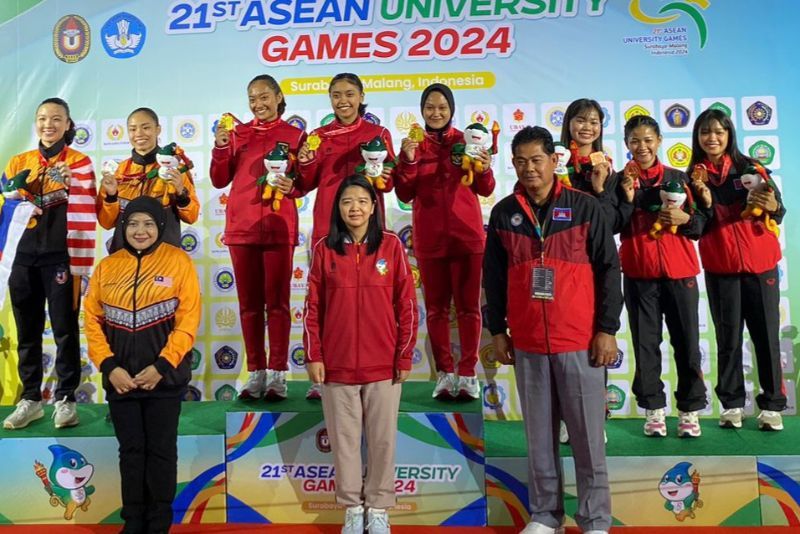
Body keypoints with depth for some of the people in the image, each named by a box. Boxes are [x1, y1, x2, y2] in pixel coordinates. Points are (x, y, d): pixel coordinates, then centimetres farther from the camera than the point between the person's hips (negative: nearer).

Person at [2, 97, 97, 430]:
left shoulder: (79, 163, -1)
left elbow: (83, 216, -7)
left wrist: (79, 267, -13)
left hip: (60, 258, -4)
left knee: (65, 330, 2)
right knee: (27, 331, 10)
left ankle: (65, 399, 15)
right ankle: (31, 399, 23)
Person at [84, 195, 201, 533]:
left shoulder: (178, 261, -5)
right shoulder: (107, 266, 4)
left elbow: (188, 320, -10)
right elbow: (92, 320, 3)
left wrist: (162, 366, -15)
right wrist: (109, 366, -9)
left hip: (164, 378, -3)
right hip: (120, 379, 3)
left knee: (161, 451, 8)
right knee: (131, 451, 13)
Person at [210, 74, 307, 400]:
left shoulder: (295, 135, 6)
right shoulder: (237, 134, 13)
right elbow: (219, 181, 9)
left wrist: (292, 186, -15)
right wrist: (220, 148, -5)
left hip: (279, 227, -3)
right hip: (241, 226, 3)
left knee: (277, 301, -1)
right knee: (249, 303, 6)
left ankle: (277, 374, 4)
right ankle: (256, 373, 13)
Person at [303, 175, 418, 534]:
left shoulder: (391, 246, -1)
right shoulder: (324, 249, 2)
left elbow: (407, 305, 0)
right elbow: (313, 307, 3)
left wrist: (405, 356, -3)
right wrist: (313, 356, -1)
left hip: (383, 363, 0)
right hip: (336, 364, 1)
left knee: (383, 439, 8)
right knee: (344, 438, 9)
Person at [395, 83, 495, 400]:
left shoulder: (466, 141, 3)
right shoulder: (413, 144, 5)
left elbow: (485, 190, 0)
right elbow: (404, 195, -2)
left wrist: (485, 170, -20)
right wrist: (408, 160, -15)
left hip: (466, 235, -1)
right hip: (429, 238, 1)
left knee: (468, 305, 2)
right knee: (436, 307, 7)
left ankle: (468, 374, 10)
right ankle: (444, 373, 16)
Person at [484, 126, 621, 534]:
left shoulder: (584, 207, -1)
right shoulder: (504, 213, 5)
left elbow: (608, 269, -1)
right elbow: (494, 276, 9)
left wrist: (607, 329, -5)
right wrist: (497, 330, 7)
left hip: (580, 341, -2)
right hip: (526, 343, 2)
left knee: (588, 437, 6)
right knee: (539, 436, 11)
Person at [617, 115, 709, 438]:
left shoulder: (677, 177, 5)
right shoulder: (621, 180, 3)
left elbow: (701, 225, 7)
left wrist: (685, 218, -14)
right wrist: (628, 198, -15)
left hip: (679, 271, 1)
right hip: (639, 273, 0)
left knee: (686, 342, 4)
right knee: (645, 343, 5)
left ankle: (690, 409, 16)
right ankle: (653, 408, 16)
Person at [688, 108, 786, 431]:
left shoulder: (750, 167, -2)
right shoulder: (694, 176, 2)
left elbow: (778, 212, -8)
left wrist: (772, 206, -31)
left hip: (760, 263, -1)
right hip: (719, 268, 1)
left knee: (766, 335, 2)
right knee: (728, 337, 7)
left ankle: (772, 405, 13)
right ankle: (732, 403, 17)